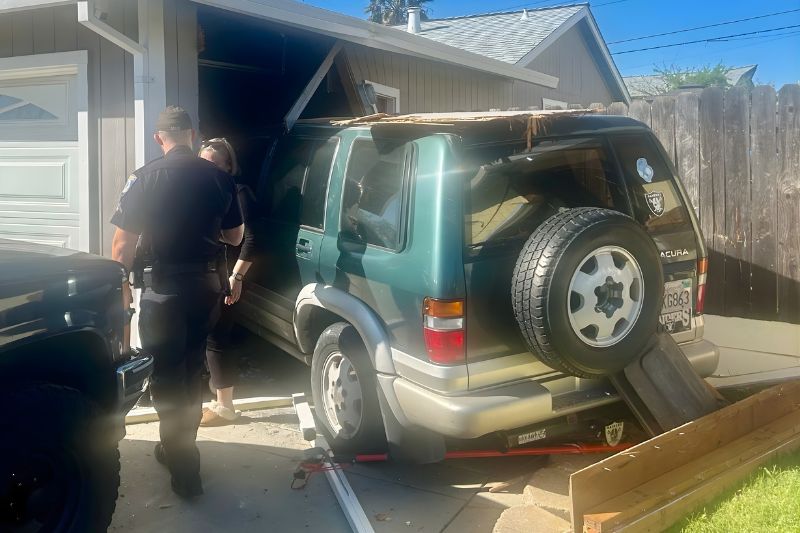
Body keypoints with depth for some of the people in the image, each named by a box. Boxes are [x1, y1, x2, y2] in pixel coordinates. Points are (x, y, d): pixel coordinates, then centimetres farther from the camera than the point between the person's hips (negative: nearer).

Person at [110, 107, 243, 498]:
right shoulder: (219, 178, -1)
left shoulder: (145, 178, -10)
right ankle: (177, 447, 37)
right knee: (190, 371, 20)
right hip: (207, 286, 4)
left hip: (163, 289, -4)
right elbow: (234, 236, 9)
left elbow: (123, 245, -10)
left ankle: (185, 471, 11)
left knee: (166, 377, 7)